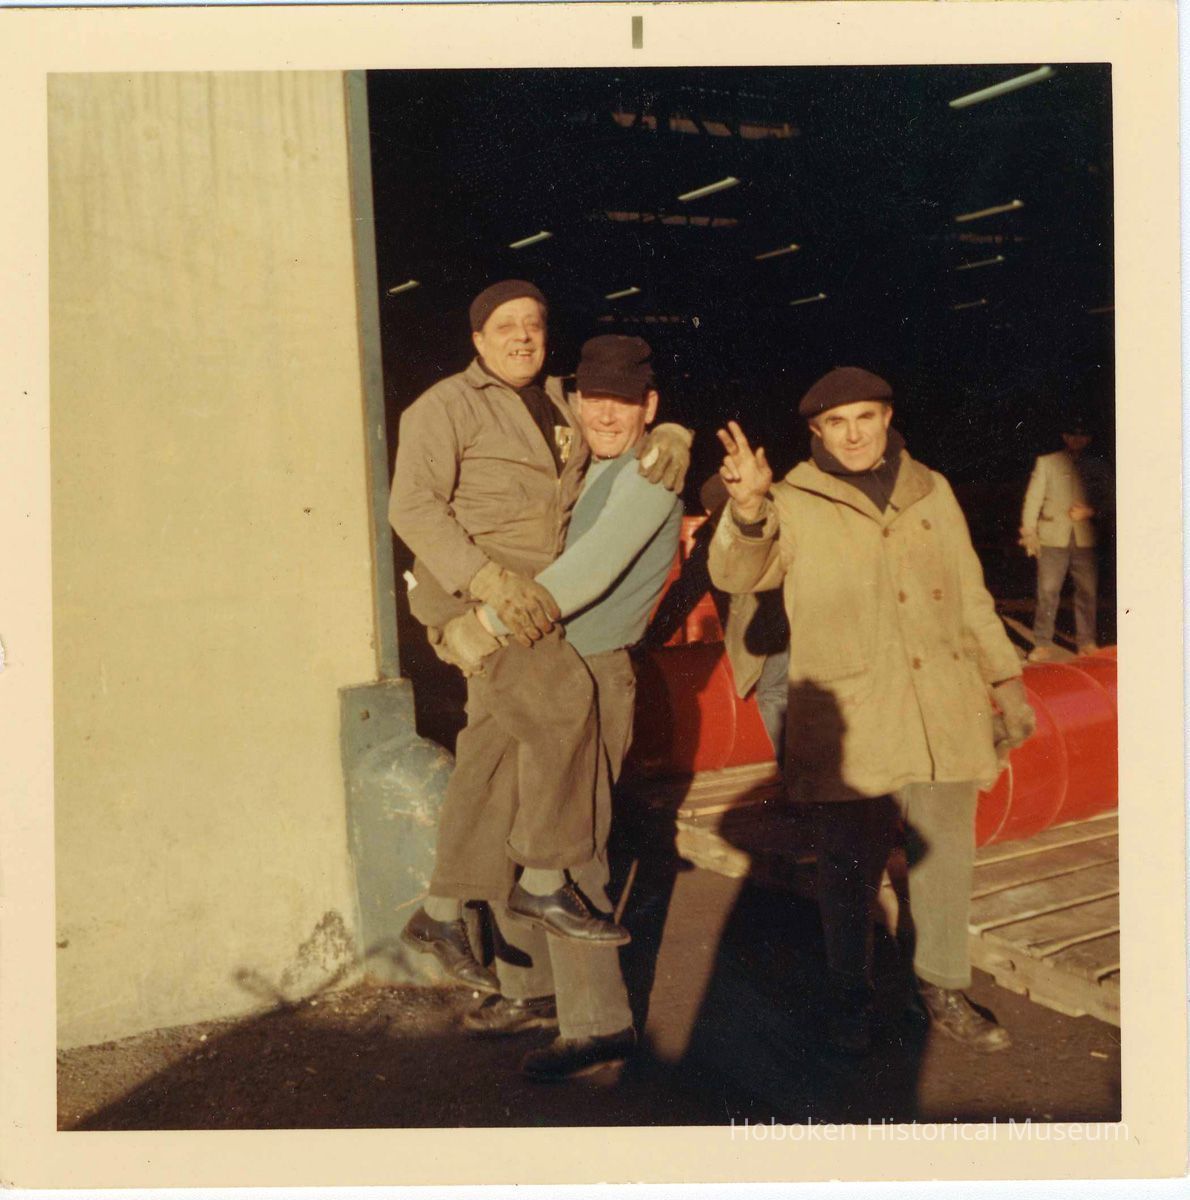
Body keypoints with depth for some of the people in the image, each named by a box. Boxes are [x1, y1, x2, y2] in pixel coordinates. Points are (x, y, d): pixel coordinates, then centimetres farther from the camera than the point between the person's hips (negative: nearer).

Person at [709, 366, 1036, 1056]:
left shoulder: (931, 492, 12)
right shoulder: (794, 504, 1)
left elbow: (971, 596, 18)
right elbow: (737, 574, -15)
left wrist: (1006, 681, 17)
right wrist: (748, 508, -34)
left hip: (946, 713, 4)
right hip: (850, 722, -3)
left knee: (947, 858, 12)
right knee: (852, 867, 5)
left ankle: (942, 990, 31)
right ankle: (852, 999, 24)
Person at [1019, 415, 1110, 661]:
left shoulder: (1096, 466, 12)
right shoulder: (1047, 462, 7)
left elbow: (1104, 499, 15)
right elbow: (1033, 497, 3)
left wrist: (1089, 511, -7)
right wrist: (1029, 532, -5)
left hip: (1084, 538, 2)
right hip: (1052, 537, -2)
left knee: (1088, 591, 4)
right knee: (1047, 591, -4)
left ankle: (1087, 642, 15)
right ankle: (1043, 644, 1)